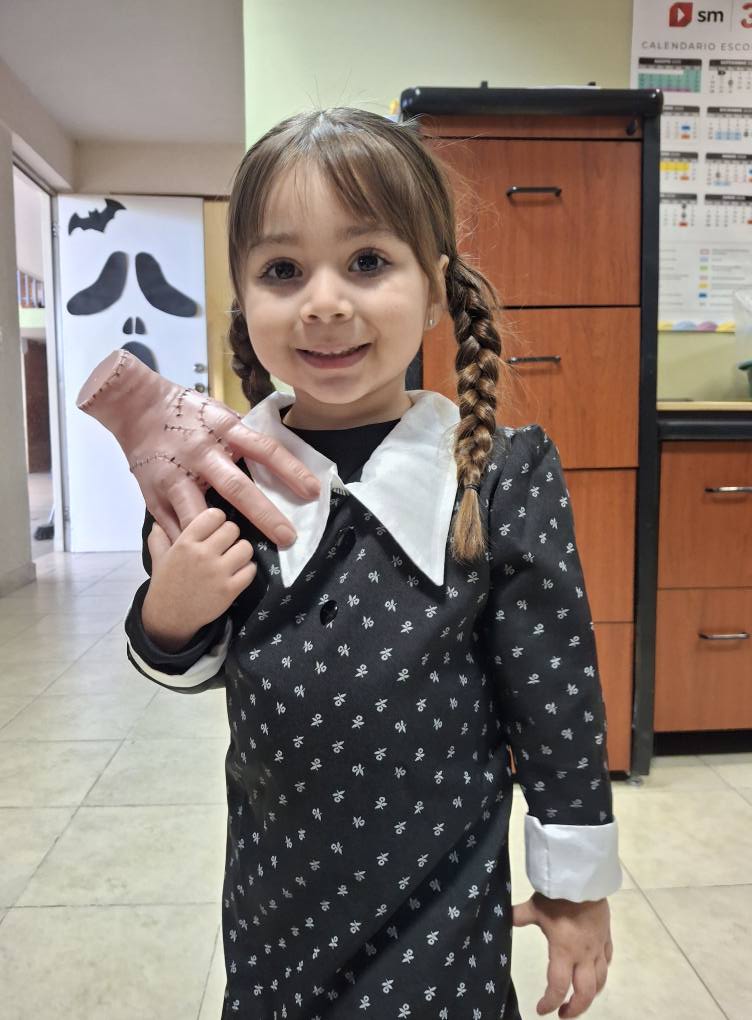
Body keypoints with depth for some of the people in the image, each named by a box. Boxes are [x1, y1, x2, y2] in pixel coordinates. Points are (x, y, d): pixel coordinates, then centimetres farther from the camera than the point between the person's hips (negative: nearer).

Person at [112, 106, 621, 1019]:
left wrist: (578, 883, -2)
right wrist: (167, 617, -18)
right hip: (270, 884, 4)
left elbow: (558, 692, -10)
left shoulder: (501, 478, -18)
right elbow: (196, 670, 4)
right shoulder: (220, 471, -10)